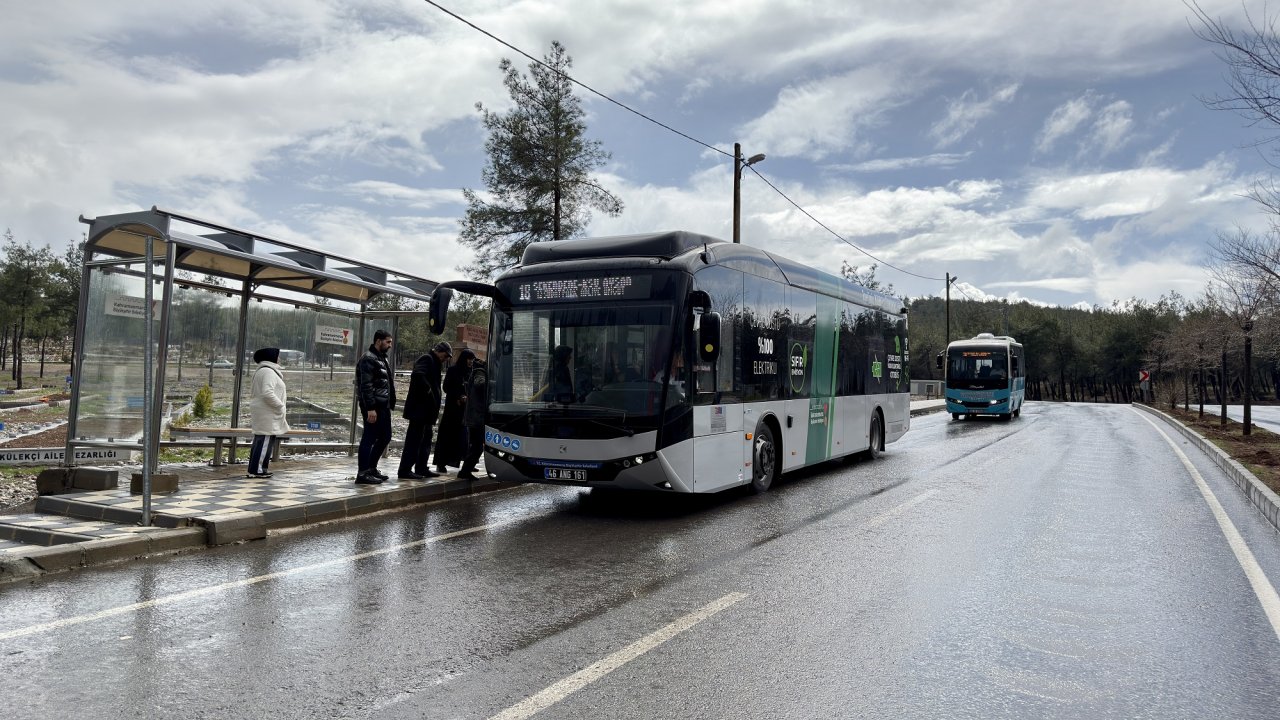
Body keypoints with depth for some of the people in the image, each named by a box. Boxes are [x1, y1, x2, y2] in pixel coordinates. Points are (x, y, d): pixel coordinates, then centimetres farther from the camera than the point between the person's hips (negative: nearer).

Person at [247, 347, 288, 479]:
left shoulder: (261, 371, 20)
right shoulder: (268, 372, -14)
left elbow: (252, 393, 24)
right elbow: (267, 393, -25)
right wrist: (280, 405, -16)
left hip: (261, 412, 11)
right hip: (267, 414, -11)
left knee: (260, 441, 14)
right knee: (265, 441, -9)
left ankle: (255, 469, 18)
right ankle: (256, 470, -9)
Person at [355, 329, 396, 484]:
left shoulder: (382, 358, 19)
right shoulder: (368, 359, -12)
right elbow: (366, 386, -19)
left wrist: (390, 404, 18)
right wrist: (370, 408, -23)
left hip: (383, 406, 10)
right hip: (374, 407, -10)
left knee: (385, 437, 15)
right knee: (369, 439, -5)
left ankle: (371, 468, 26)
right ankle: (363, 474, 0)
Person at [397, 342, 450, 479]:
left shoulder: (433, 362, 21)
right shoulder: (427, 359, -10)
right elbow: (418, 375, -29)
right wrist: (427, 390, -19)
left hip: (426, 410, 11)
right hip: (420, 408, -11)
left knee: (425, 438, 15)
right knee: (415, 438, -9)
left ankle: (422, 468, 22)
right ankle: (405, 470, -7)